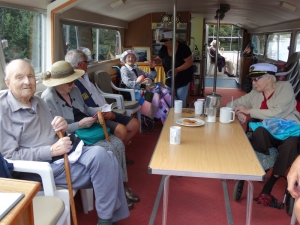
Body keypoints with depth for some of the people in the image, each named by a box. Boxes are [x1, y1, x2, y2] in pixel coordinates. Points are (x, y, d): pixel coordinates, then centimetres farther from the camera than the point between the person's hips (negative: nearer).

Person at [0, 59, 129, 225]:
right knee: (100, 159, -21)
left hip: (63, 152, 8)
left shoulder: (37, 102, 11)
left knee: (106, 157, -14)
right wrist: (51, 151, -23)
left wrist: (62, 127, -6)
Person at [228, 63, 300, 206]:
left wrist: (249, 111, -16)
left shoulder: (285, 87, -4)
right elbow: (233, 104, 15)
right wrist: (239, 112, -9)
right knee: (259, 133, -34)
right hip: (266, 134, 2)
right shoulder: (255, 93, 8)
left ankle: (269, 186, -26)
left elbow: (276, 113, -19)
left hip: (288, 132, -2)